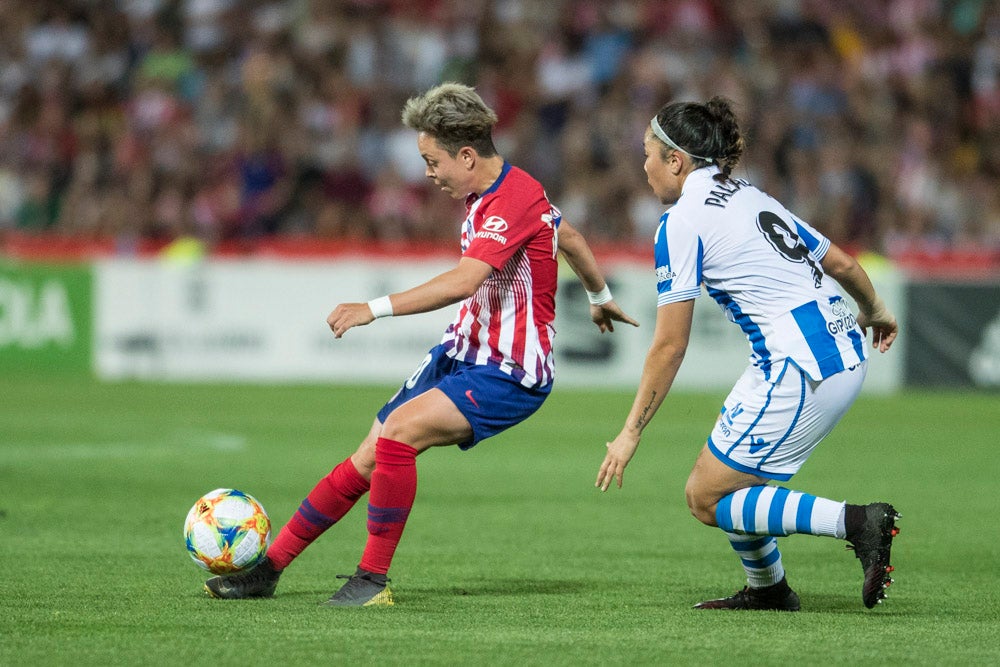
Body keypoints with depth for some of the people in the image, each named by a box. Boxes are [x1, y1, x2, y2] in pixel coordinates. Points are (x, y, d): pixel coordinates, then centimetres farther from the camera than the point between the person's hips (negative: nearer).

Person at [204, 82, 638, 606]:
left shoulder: (514, 201, -23)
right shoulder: (489, 193, 9)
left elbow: (464, 281, -38)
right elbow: (568, 236, 26)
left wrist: (375, 308, -43)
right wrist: (600, 297, 44)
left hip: (510, 376, -10)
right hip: (461, 355, 10)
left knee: (399, 430, -29)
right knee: (367, 460, 4)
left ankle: (374, 579, -18)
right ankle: (267, 568, 11)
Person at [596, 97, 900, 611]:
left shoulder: (681, 223, -5)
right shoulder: (752, 198, 18)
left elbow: (669, 346, -6)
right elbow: (842, 264, 23)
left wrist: (631, 432, 0)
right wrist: (874, 311, 44)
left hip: (802, 370, -9)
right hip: (847, 349, 9)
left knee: (706, 499, -2)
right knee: (726, 470, 22)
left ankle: (857, 524, -12)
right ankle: (767, 588, 27)